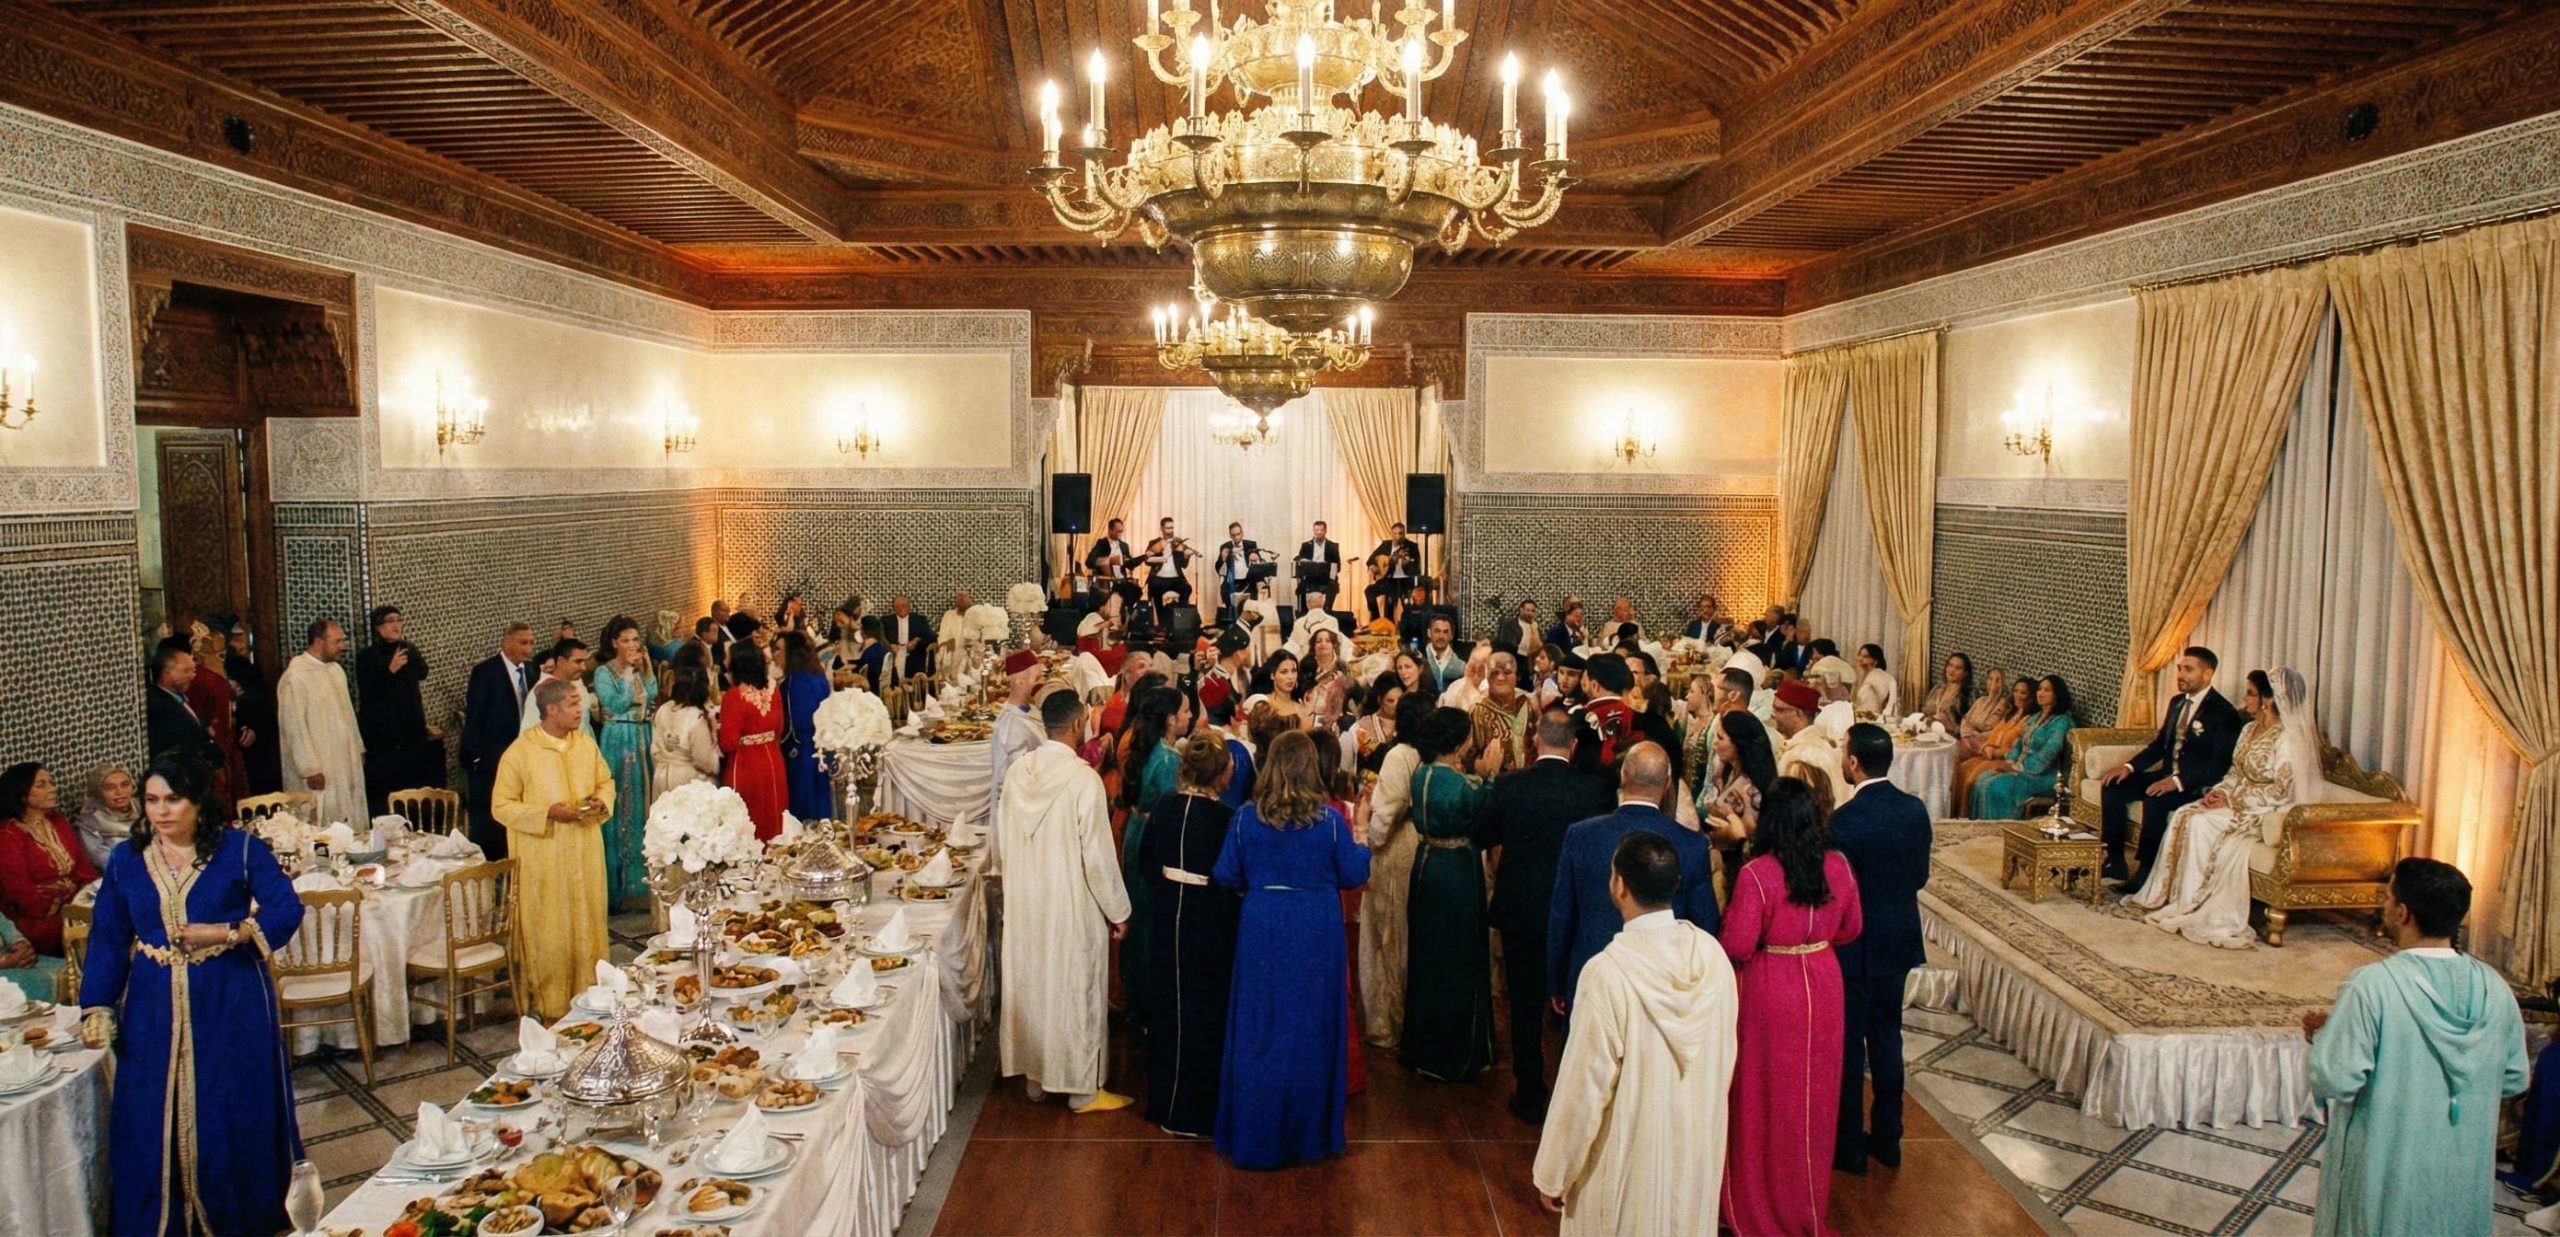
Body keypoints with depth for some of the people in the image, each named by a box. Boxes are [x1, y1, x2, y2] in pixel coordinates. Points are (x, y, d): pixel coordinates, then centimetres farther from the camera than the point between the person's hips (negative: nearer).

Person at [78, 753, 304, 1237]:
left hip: (231, 1005, -2)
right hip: (154, 1009, 3)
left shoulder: (240, 848, -5)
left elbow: (287, 909, -7)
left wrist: (227, 933, -20)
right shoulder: (126, 859, 4)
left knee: (237, 1112, 5)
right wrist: (97, 1008, -1)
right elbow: (107, 938, 5)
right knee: (152, 1120, 7)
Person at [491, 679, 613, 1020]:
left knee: (587, 925, 11)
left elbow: (606, 781, 16)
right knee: (549, 932, 3)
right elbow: (501, 806, -8)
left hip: (586, 854, 4)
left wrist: (601, 802, -6)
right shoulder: (519, 752, -10)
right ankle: (549, 1005, 16)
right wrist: (547, 813, -20)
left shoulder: (586, 744, 4)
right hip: (543, 860, -4)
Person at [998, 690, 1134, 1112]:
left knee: (1030, 983, 16)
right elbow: (1097, 854, -18)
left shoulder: (1017, 772, -3)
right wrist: (1118, 912, -7)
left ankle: (1034, 1077, 30)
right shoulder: (1083, 778, -21)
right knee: (1076, 989, 6)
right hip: (1074, 905, -6)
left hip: (1025, 902, 6)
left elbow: (1004, 840, 7)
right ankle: (1082, 1089, 17)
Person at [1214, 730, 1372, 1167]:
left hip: (1261, 933, 1)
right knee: (1309, 1030, 12)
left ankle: (1254, 1134, 19)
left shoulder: (1247, 818, -8)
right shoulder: (1330, 820, -11)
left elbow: (1226, 876, -2)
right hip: (1316, 934, -1)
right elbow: (1355, 875, -4)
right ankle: (1307, 1131, 24)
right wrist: (1359, 838, 12)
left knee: (1258, 1030, 11)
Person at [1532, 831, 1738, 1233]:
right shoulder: (1713, 954, -11)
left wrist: (1552, 1174, -7)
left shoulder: (1608, 973, -27)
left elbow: (1584, 1087, -20)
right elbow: (1724, 1059, 2)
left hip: (1628, 1160, -5)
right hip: (1698, 1150, 5)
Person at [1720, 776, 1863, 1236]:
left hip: (1769, 993, -4)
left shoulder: (1756, 874, -22)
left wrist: (1728, 920, 0)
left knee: (1765, 1097, 12)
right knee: (1811, 1096, 19)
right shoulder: (1838, 867, -6)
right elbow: (1849, 930, 8)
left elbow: (1737, 947, -20)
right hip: (1821, 987, 4)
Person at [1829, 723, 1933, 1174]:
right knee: (1887, 1035, 17)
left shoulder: (1845, 819, -23)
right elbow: (1920, 875, 6)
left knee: (1848, 1042, 6)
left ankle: (1849, 1145, 16)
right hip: (1900, 940, 6)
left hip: (1855, 946, -6)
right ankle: (1888, 1137, 28)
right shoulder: (1915, 809, -3)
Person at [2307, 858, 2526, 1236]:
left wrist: (2323, 1033, -4)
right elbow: (2514, 1080, 5)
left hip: (2384, 1172, -5)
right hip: (2464, 1174, 5)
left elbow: (2336, 1081, -23)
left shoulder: (2371, 985, -23)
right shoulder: (2494, 987, -7)